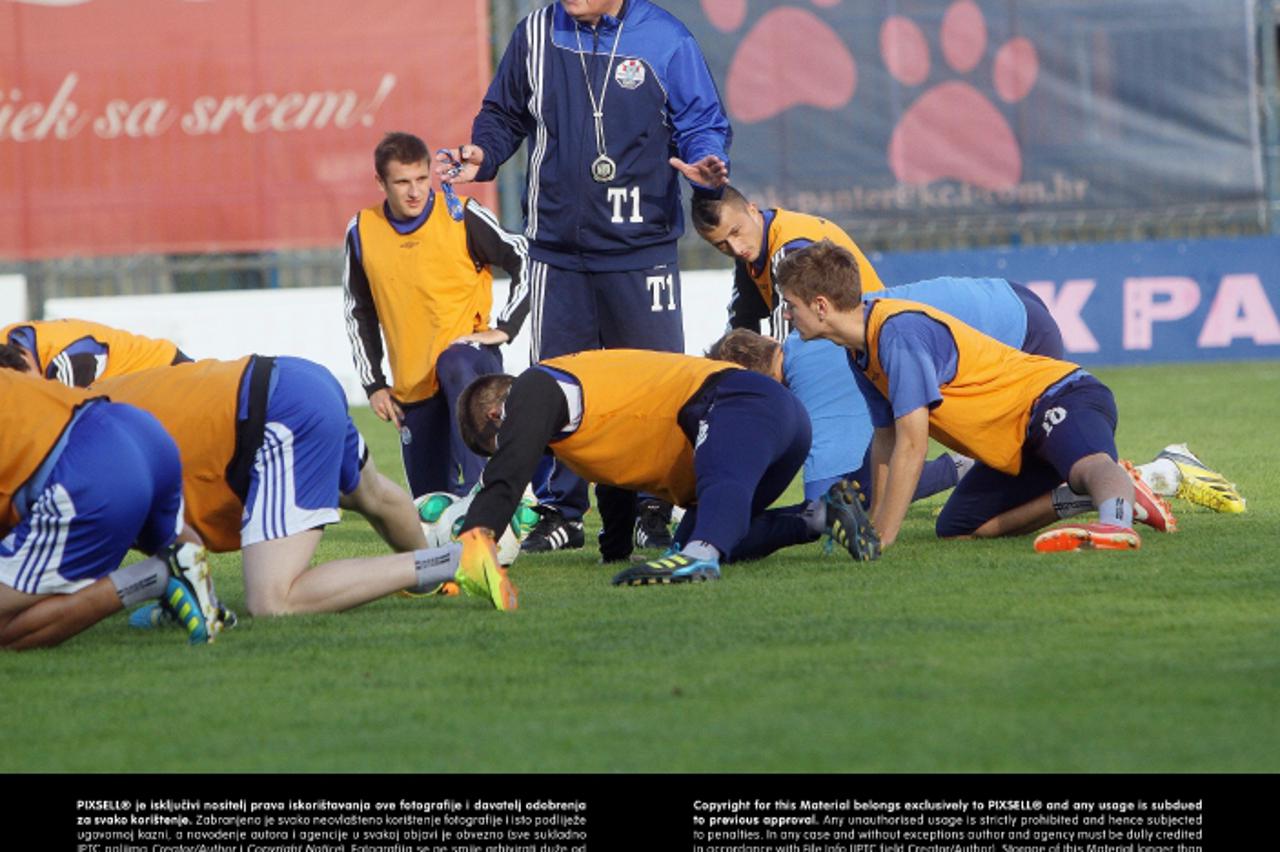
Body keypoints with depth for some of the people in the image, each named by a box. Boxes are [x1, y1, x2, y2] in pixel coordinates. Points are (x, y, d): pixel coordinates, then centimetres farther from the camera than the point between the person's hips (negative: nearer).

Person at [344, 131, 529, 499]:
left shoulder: (461, 217, -9)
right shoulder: (363, 231, 2)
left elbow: (526, 259, -3)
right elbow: (359, 313, 14)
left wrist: (505, 328, -11)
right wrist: (374, 384, 9)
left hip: (468, 355, -4)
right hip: (412, 384, 4)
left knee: (457, 368, -42)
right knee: (430, 503, 3)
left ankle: (480, 498, -50)